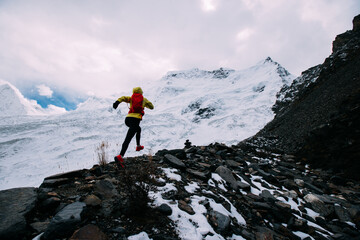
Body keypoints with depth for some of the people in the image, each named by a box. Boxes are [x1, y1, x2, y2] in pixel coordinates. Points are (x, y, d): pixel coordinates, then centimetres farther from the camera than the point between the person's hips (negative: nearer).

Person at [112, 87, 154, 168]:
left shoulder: (131, 98, 21)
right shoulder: (144, 99, 18)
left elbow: (124, 98, 1)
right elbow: (152, 107, 28)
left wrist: (117, 102, -16)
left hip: (128, 119, 5)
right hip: (135, 119, -5)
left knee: (139, 129, 35)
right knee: (128, 139, -15)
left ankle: (138, 146, 45)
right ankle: (119, 157, -30)